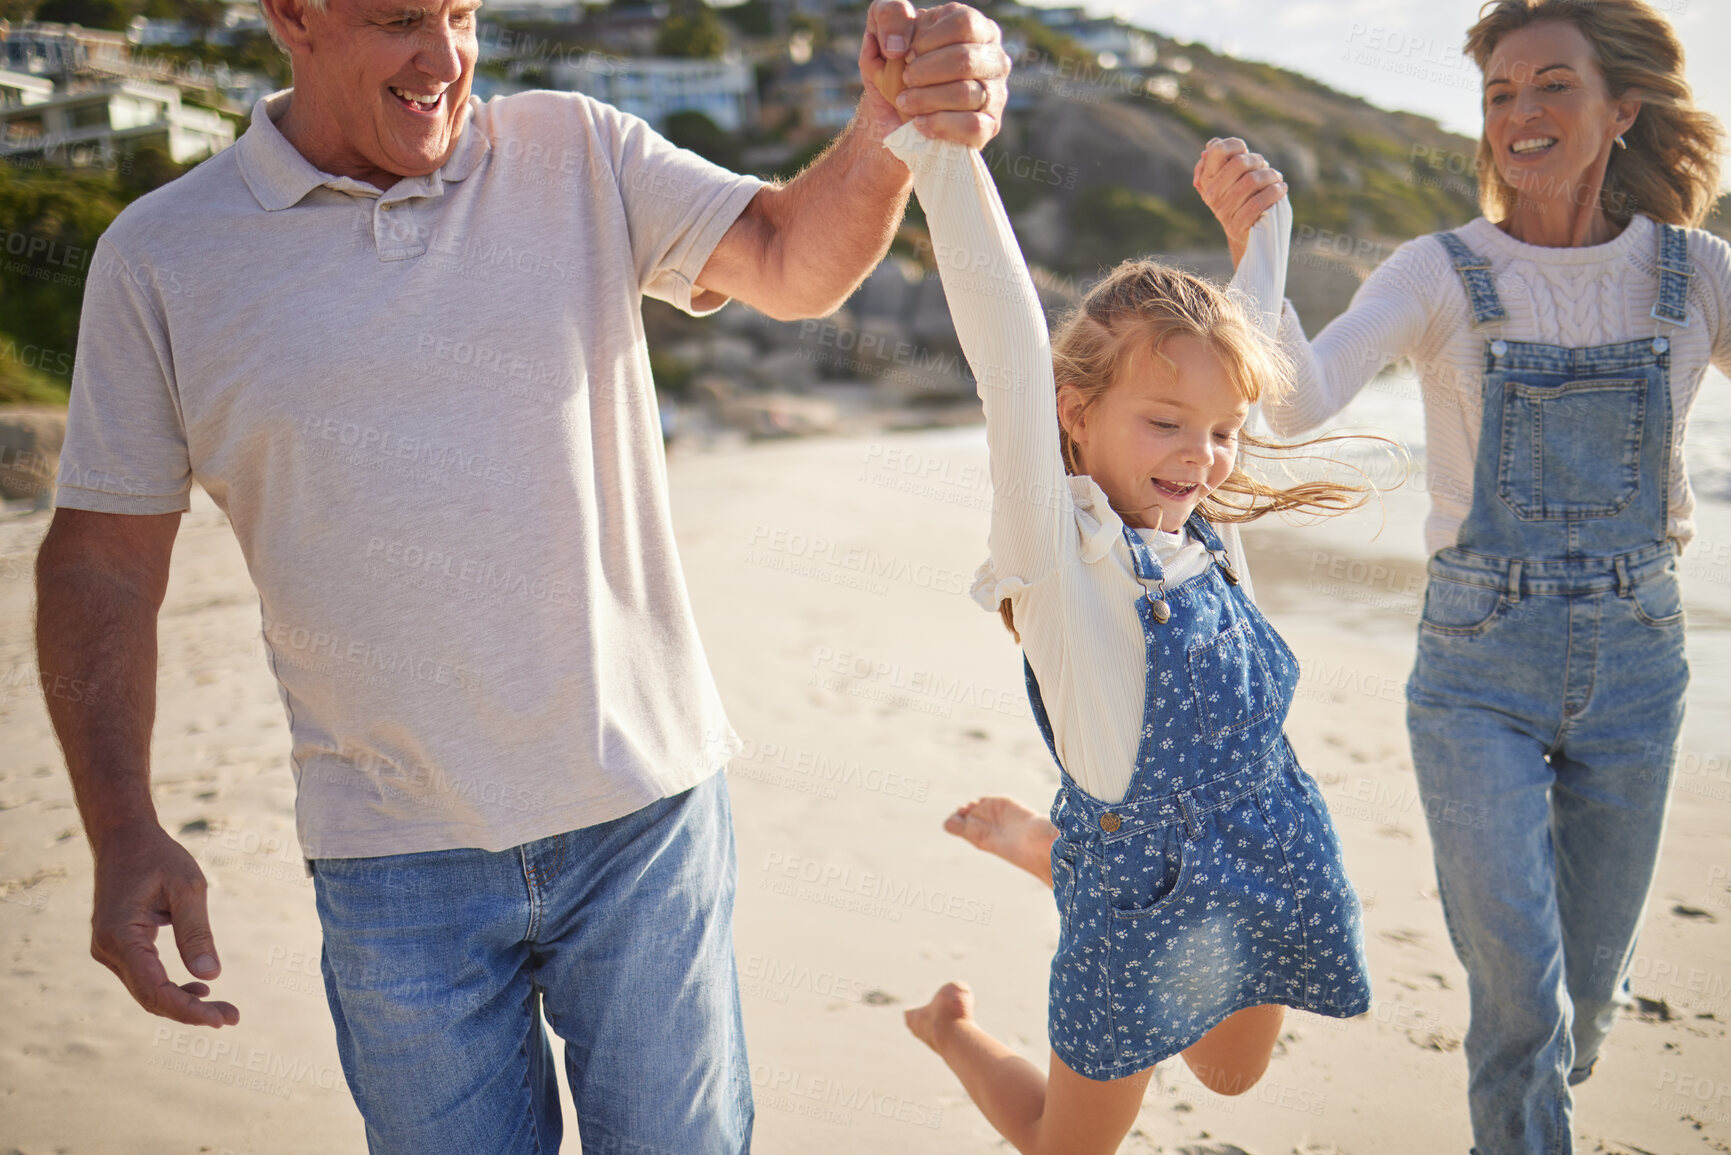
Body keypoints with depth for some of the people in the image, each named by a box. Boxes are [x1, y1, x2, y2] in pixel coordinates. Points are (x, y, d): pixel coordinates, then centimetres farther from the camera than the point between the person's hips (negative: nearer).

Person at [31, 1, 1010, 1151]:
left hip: (644, 807, 1)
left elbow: (794, 262, -11)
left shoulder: (579, 155, 1)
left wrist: (889, 130, -33)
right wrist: (124, 831, -8)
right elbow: (102, 557, 1)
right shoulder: (161, 256, -2)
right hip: (396, 855, 0)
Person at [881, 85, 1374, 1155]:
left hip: (1279, 872, 7)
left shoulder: (1203, 534, 0)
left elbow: (1244, 349, 16)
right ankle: (952, 1027, 43)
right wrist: (943, 142, -38)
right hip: (1148, 898, -6)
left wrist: (1265, 223, 18)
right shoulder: (1062, 544, -19)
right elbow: (1013, 352, -31)